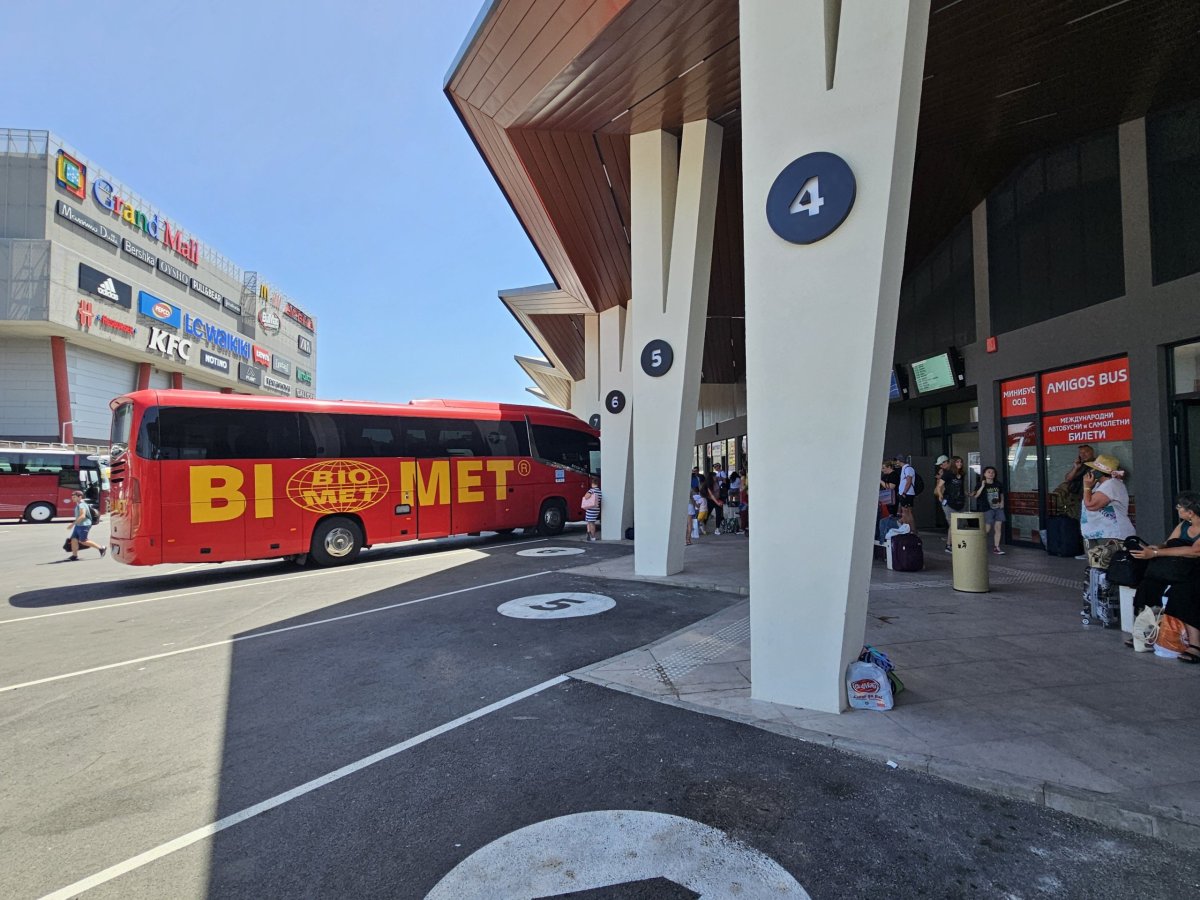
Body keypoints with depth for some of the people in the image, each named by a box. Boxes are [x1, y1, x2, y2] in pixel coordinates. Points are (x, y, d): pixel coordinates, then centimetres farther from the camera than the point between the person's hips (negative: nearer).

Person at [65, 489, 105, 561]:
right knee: (74, 539, 4)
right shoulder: (78, 505, 14)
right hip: (78, 525, 10)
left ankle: (101, 548, 5)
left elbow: (82, 516, -27)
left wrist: (73, 523, -28)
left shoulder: (82, 505, -18)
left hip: (84, 525, -10)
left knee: (83, 541, -3)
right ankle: (74, 555, 9)